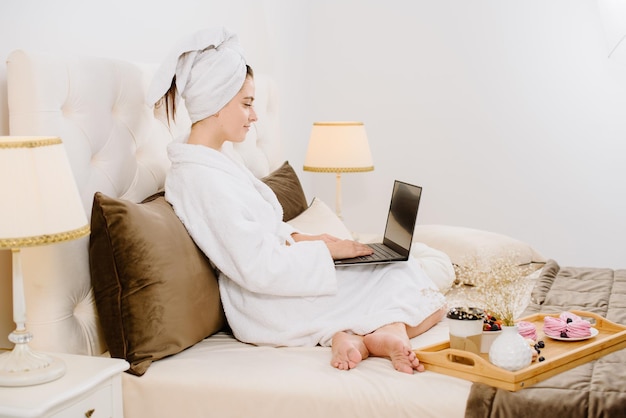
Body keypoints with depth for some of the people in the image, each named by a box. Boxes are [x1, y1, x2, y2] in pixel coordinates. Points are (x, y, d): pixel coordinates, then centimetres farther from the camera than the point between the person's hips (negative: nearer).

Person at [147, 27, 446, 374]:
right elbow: (260, 270, -26)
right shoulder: (203, 177, -24)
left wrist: (298, 238, 3)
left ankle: (353, 336, -17)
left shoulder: (211, 162, 9)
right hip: (271, 309, -10)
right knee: (425, 299, -3)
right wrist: (324, 249, -14)